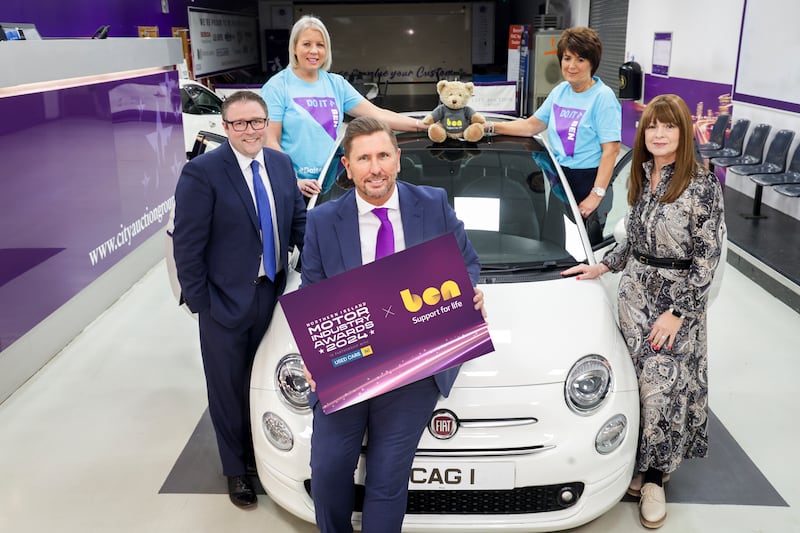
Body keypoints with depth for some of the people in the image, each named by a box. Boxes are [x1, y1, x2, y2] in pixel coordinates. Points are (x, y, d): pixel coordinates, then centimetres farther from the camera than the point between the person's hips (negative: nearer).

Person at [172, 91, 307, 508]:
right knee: (228, 388, 11)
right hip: (226, 300, -5)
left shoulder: (281, 164, 3)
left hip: (272, 294, 5)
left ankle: (259, 452, 41)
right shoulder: (202, 172, -15)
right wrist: (199, 302, -12)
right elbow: (187, 245, -13)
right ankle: (236, 468, 31)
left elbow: (298, 219, 9)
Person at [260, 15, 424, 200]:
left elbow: (376, 114, 4)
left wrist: (422, 125, -5)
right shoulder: (277, 87, -4)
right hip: (293, 188, -3)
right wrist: (294, 181, -18)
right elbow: (270, 141, -8)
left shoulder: (336, 84, 8)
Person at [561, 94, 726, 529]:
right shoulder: (640, 177, 6)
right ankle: (644, 463, 23)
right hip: (635, 293, 5)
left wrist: (677, 312, -15)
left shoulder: (702, 185, -13)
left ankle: (654, 476, 15)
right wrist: (602, 267, 12)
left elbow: (707, 258, -13)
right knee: (641, 382, 7)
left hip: (679, 298, -5)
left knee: (662, 386, -3)